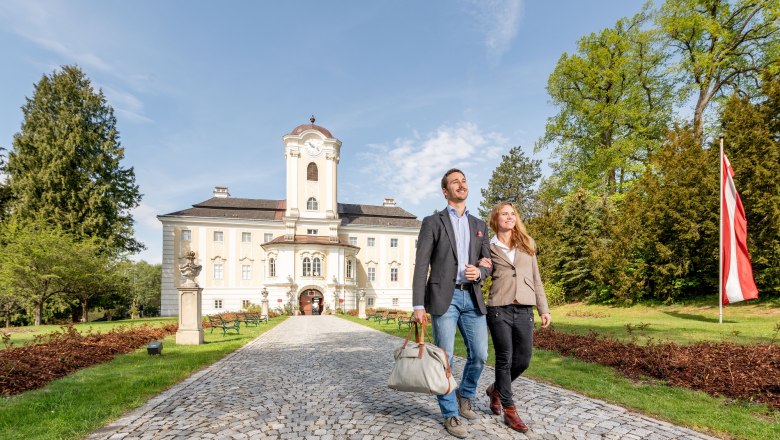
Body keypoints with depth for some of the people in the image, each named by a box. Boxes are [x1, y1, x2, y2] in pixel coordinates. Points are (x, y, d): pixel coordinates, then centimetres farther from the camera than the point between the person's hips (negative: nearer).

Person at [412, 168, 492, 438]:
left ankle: (464, 396, 35)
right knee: (444, 358, 1)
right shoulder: (432, 222, 2)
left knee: (479, 355, 7)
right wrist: (418, 305, -12)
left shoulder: (479, 225, 16)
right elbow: (421, 265, -5)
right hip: (444, 297, -4)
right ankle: (450, 414, 18)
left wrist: (479, 272, -10)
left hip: (472, 297, 4)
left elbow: (488, 264, 16)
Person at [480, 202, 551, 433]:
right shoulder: (489, 247, 4)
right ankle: (509, 410, 17)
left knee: (523, 360, 7)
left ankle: (496, 389, 34)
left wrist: (544, 309, 10)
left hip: (524, 310, 3)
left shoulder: (527, 244, 13)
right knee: (505, 359, 2)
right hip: (499, 309, -3)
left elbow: (536, 279, 14)